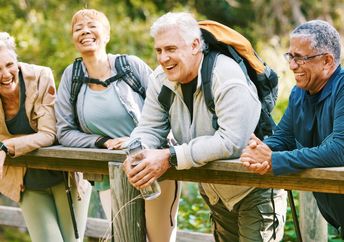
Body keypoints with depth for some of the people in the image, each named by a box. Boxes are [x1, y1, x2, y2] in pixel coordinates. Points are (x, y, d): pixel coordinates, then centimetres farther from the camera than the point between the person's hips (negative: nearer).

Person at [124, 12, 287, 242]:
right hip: (216, 193, 7)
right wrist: (135, 154, -28)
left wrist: (170, 157, -37)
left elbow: (232, 141, -35)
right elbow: (149, 129, -3)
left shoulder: (227, 78, -28)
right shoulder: (161, 79, -5)